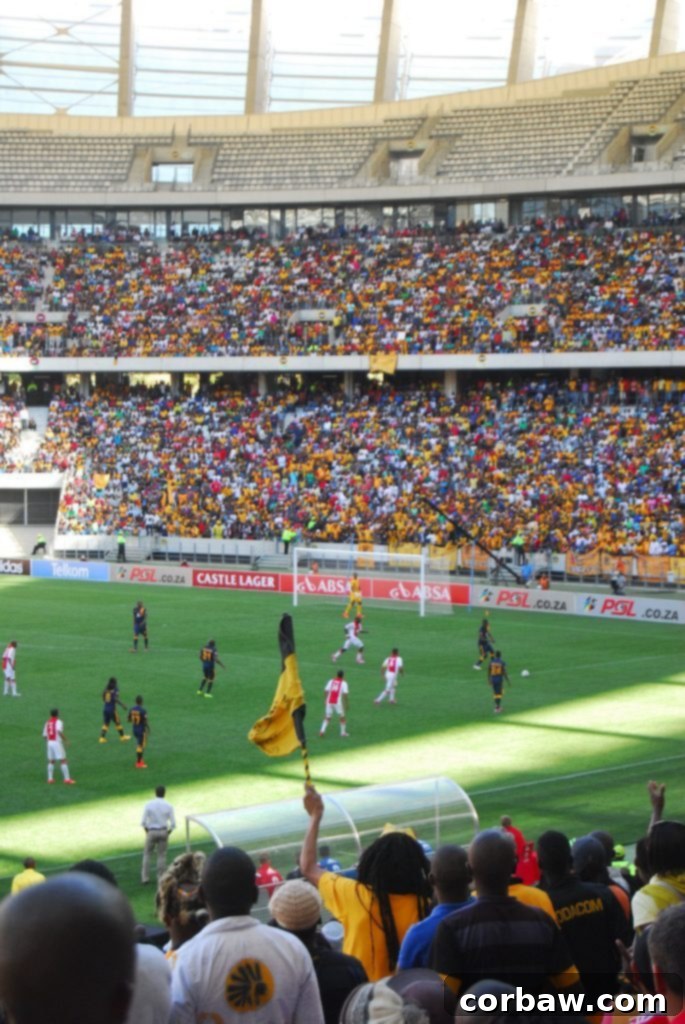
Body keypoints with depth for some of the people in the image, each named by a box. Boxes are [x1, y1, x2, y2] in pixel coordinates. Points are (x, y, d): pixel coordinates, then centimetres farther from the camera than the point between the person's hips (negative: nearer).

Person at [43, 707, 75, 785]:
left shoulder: (47, 723, 12)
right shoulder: (58, 722, -6)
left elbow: (44, 736, 11)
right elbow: (59, 731, -25)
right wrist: (65, 739, -16)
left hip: (49, 743, 6)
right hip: (57, 742, -6)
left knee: (51, 761, 16)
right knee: (63, 761, -3)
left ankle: (50, 778, 13)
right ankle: (67, 779, -5)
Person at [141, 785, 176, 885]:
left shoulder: (148, 805, -7)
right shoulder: (168, 806, -4)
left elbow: (143, 822, -9)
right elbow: (173, 823, -5)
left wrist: (147, 831, 7)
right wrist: (168, 833, 11)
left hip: (151, 832, -1)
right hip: (163, 832, 1)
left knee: (147, 854, 13)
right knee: (161, 856, 9)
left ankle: (145, 878, 11)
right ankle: (160, 879, 8)